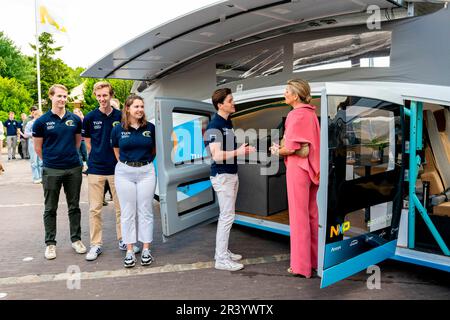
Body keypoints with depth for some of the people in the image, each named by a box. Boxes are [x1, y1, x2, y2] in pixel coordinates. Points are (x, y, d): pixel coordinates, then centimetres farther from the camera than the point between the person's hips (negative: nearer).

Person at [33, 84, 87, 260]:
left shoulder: (75, 119, 2)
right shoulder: (41, 121, -4)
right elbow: (37, 147, 3)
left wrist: (71, 156, 11)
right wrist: (50, 160, 8)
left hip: (73, 169, 2)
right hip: (51, 171, -2)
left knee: (74, 206, 11)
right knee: (50, 209, 8)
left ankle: (76, 239, 24)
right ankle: (50, 243, 19)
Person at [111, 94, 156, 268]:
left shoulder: (150, 127, 0)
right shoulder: (118, 129, -1)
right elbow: (117, 151, 12)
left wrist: (146, 161, 9)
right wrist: (125, 163, 8)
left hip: (146, 172, 0)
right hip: (124, 173, 0)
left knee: (145, 211, 5)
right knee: (127, 213, 5)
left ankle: (146, 249, 14)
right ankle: (129, 251, 13)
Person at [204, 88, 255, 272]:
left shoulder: (228, 123, 13)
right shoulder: (214, 126, -17)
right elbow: (217, 155, -24)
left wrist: (244, 150, 7)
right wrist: (238, 152, -21)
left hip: (232, 174, 10)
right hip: (222, 175, -10)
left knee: (226, 215, 14)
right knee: (227, 216, -6)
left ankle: (222, 251, 25)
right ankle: (221, 259, 2)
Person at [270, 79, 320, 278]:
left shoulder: (296, 115, -15)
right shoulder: (311, 113, 11)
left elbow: (292, 147, -20)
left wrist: (277, 151, -1)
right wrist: (283, 147, 11)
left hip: (298, 167, -8)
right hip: (311, 168, 8)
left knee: (298, 216, -1)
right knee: (311, 214, 14)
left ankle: (301, 266, 8)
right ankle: (315, 260, 24)